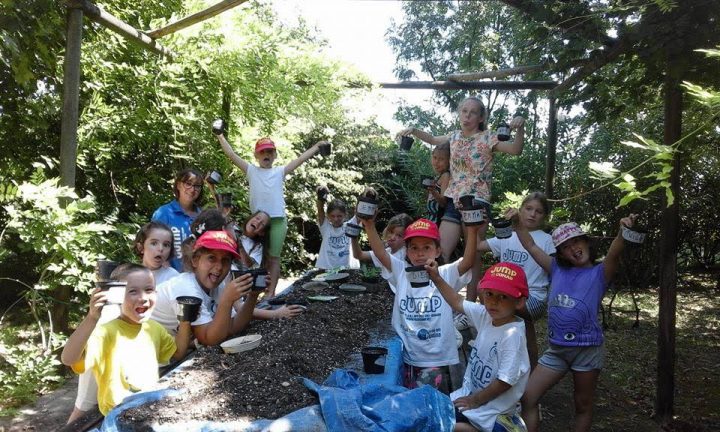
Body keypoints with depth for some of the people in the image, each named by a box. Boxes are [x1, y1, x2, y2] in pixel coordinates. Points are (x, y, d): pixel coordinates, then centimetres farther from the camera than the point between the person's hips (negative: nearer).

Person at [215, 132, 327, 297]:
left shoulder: (280, 171, 10)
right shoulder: (251, 170, 9)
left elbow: (301, 159, 9)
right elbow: (231, 154, 7)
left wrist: (317, 145, 8)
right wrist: (220, 136, 6)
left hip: (278, 220, 0)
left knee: (273, 258, 5)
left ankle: (271, 293, 9)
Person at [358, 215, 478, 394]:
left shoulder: (446, 274, -3)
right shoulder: (401, 273, 1)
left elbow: (468, 261, -19)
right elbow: (380, 253, -11)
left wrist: (472, 231, -32)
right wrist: (369, 226, -25)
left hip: (437, 360, -2)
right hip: (406, 358, 2)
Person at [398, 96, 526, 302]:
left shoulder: (487, 138, -4)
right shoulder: (454, 137, 11)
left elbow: (516, 150, -13)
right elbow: (433, 140, 30)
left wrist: (520, 129, -30)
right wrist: (414, 131, 15)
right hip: (453, 202, 5)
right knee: (441, 254, -1)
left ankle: (470, 303, 12)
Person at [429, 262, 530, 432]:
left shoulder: (512, 334, -26)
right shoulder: (485, 315, -5)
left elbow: (505, 381, -23)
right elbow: (458, 302, 11)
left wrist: (476, 400, -12)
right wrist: (436, 278, 5)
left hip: (492, 405, -8)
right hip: (471, 391, 8)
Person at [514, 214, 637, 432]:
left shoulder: (600, 273, -3)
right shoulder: (558, 269, 7)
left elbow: (614, 253, -23)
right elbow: (531, 246, 11)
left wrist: (623, 231, -42)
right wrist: (519, 222, 1)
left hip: (587, 349, -3)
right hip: (556, 348, 4)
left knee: (583, 405, 14)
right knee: (527, 397, 1)